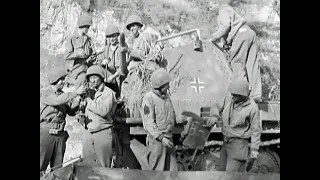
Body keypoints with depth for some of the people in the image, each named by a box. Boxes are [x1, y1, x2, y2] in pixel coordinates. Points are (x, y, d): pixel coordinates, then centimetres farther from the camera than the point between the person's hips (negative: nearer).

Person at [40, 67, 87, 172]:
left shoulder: (62, 94, 14)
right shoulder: (45, 93, -5)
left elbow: (71, 112, 11)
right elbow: (58, 100, -24)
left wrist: (78, 101, -6)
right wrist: (76, 93, -23)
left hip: (60, 133, 6)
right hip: (47, 131, -6)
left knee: (58, 166, 9)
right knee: (42, 164, -2)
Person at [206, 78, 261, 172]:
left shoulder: (252, 108, -15)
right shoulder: (228, 99, -3)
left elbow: (255, 130, -9)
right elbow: (216, 107, 12)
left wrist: (254, 149, -8)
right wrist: (214, 116, -12)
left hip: (239, 143, -6)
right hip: (226, 141, 7)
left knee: (231, 172, -9)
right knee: (222, 169, 16)